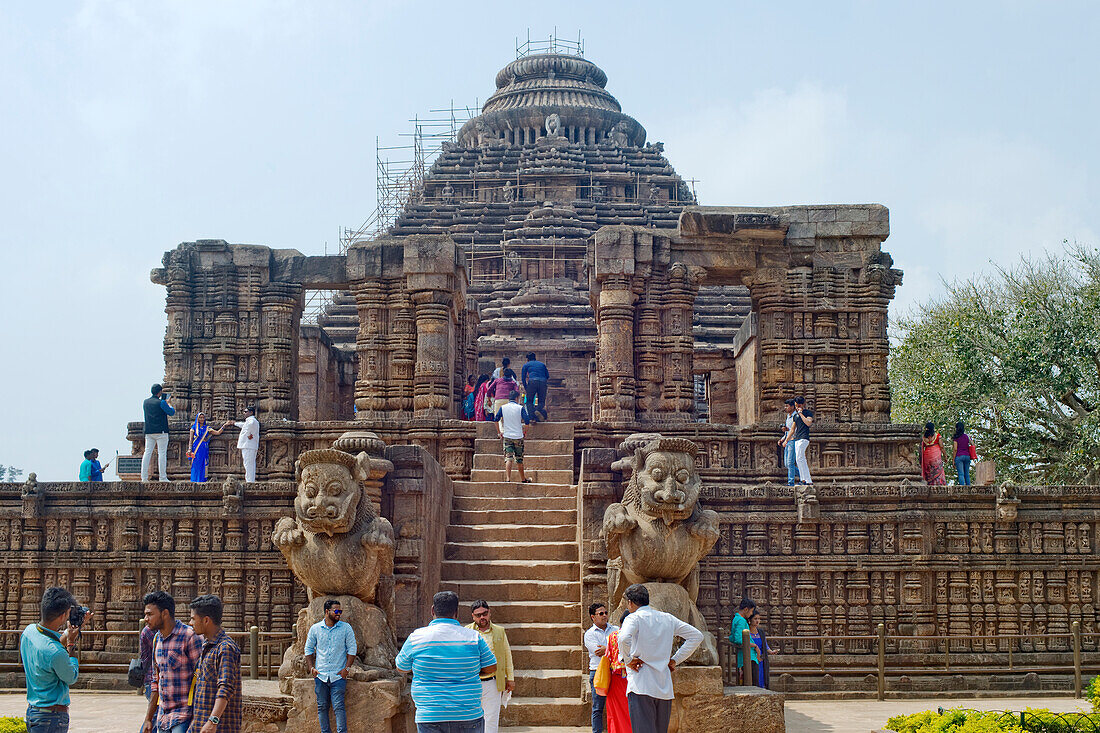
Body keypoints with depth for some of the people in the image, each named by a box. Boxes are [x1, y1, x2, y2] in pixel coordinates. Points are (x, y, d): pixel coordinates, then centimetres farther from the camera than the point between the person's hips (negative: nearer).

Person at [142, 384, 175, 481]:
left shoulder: (145, 402, 10)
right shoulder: (161, 402, -10)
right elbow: (171, 412, -6)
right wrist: (170, 406, 14)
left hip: (149, 432, 6)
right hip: (161, 431, -6)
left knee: (147, 452, 6)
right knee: (162, 453, -4)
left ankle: (144, 477, 1)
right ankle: (162, 477, -7)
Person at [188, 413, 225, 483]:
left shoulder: (207, 428, 13)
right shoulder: (194, 427, 9)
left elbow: (218, 432, 5)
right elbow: (191, 439, 5)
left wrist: (224, 425, -2)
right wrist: (190, 449, -5)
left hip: (204, 450, 2)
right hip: (196, 449, -2)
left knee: (203, 465, -4)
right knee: (196, 465, -7)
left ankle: (201, 480, -3)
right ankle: (196, 480, -7)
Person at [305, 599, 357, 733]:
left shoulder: (346, 628, 2)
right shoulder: (315, 629, 5)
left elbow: (352, 649, 4)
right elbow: (309, 649, 14)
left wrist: (347, 668, -5)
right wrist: (311, 668, 3)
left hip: (338, 676, -2)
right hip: (320, 675, 2)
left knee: (338, 707, -9)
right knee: (322, 707, 6)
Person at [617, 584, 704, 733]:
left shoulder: (634, 618, -4)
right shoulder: (667, 618, 14)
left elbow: (624, 638, -26)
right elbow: (697, 636, 15)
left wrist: (627, 659, -9)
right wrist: (675, 660, 14)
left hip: (641, 687, -6)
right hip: (665, 689, 6)